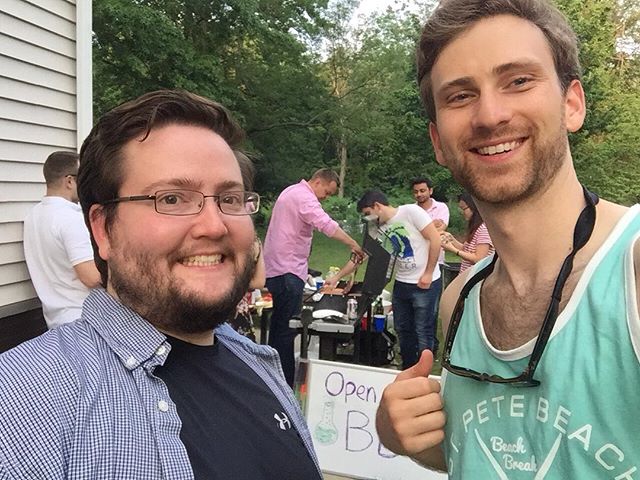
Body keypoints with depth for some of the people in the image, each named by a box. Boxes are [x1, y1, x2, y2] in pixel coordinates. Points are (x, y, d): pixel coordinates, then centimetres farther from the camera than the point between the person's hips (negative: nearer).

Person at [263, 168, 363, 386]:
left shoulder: (291, 191, 19)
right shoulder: (304, 197, -14)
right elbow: (328, 225, -27)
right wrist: (354, 245, -24)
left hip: (275, 268, 11)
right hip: (288, 270, -11)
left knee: (279, 322, 17)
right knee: (288, 328, -8)